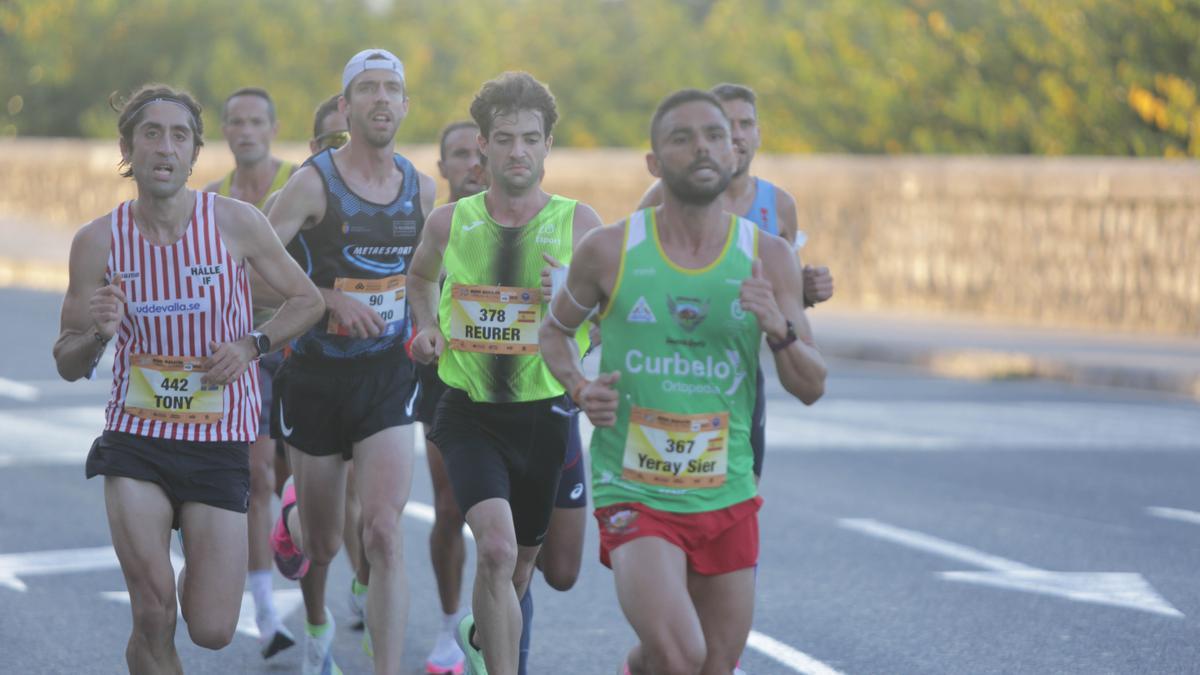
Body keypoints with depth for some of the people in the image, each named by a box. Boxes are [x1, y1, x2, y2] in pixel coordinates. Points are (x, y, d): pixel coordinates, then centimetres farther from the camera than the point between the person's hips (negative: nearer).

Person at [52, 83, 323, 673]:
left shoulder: (235, 222, -6)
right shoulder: (98, 240, -3)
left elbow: (307, 300, 8)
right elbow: (68, 365, 5)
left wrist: (251, 344, -10)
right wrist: (97, 333, -18)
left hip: (220, 441, 0)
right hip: (135, 435, 0)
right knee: (153, 618, -15)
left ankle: (200, 570, 33)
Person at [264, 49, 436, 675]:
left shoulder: (421, 188, 4)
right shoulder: (313, 182, -10)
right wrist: (330, 297, -26)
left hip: (387, 375, 2)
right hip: (317, 376, -2)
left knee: (384, 536, -15)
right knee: (324, 543, 12)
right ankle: (316, 624, 48)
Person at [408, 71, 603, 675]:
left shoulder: (578, 223, -4)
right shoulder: (450, 222, 0)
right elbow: (421, 273, 23)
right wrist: (427, 327, 5)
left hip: (543, 415, 1)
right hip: (468, 414, -1)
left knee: (522, 560, 17)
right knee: (496, 548, -23)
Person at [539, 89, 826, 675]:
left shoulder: (769, 258, 0)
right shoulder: (610, 251, -5)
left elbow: (811, 388, 2)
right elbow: (554, 331, 13)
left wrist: (779, 330, -18)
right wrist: (579, 389, -7)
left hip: (727, 494, 3)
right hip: (634, 493, -3)